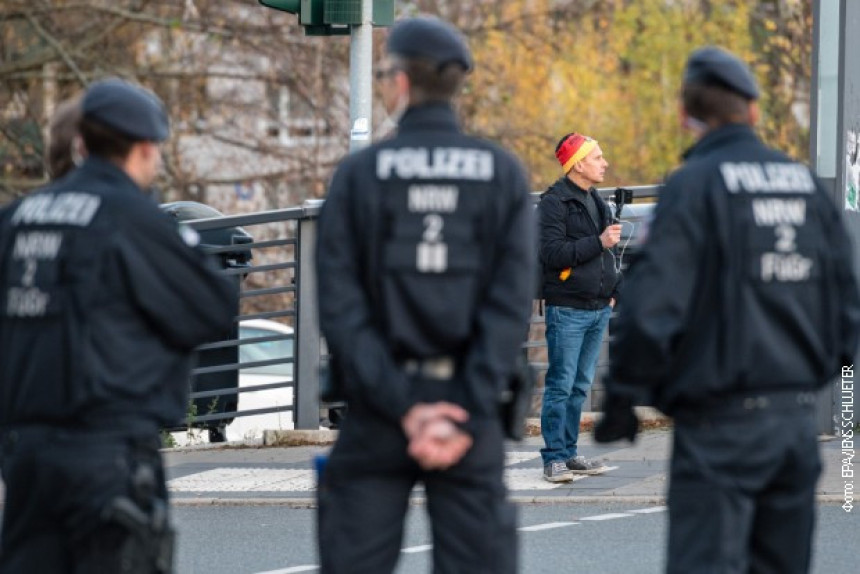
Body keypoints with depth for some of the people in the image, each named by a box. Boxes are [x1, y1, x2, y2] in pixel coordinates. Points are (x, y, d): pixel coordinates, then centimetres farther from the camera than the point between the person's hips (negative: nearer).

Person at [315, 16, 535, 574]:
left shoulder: (359, 174, 0)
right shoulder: (502, 173, 1)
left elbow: (340, 305, -8)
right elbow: (511, 304, -8)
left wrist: (400, 405, -10)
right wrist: (466, 418, -11)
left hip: (376, 417, 0)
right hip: (468, 406, 0)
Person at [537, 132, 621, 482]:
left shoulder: (596, 202, 17)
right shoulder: (554, 203, -9)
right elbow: (553, 253, -20)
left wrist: (612, 292, 16)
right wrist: (599, 243, -22)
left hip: (598, 309, 8)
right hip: (567, 310, -8)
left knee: (580, 387, 11)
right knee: (561, 385, -7)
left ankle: (569, 451, 17)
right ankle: (554, 458, -6)